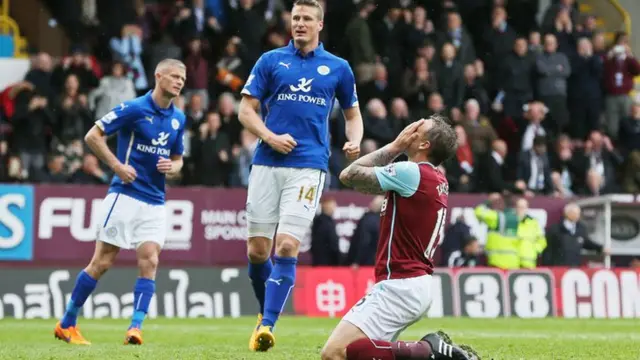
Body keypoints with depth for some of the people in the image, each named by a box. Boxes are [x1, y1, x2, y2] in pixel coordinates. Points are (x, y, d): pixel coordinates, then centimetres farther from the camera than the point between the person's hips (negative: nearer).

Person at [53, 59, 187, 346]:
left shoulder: (178, 118, 11)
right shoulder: (134, 108, -8)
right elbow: (92, 136, -7)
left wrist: (172, 167, -1)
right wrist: (118, 166, -14)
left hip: (155, 203, 5)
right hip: (125, 195, -5)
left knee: (149, 262, -10)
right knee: (102, 262, -2)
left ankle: (135, 328, -13)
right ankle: (67, 324, 10)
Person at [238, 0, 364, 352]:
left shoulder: (338, 68, 10)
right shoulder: (270, 60, 8)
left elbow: (352, 113, 21)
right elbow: (246, 110, 7)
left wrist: (354, 141, 0)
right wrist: (270, 137, -10)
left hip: (308, 167, -1)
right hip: (267, 164, 1)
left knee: (286, 247, -15)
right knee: (257, 250, 2)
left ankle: (267, 324, -14)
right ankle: (265, 312, 26)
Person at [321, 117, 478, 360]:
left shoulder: (412, 172, -13)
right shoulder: (439, 182, 14)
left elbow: (349, 176, -5)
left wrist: (395, 146, 0)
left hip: (400, 285, -10)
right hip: (419, 283, 10)